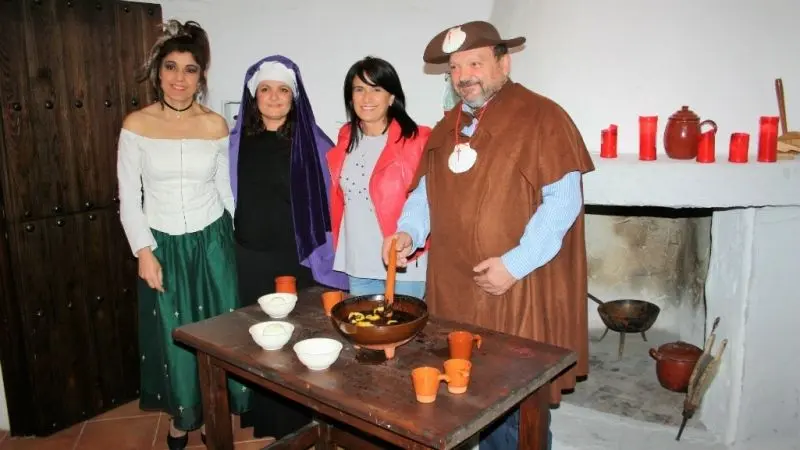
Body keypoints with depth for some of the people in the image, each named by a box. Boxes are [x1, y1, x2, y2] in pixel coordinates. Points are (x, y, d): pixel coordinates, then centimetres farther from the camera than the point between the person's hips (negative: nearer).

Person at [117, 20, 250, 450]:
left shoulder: (215, 125, -2)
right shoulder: (136, 125, -6)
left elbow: (224, 189, 6)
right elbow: (129, 198, -3)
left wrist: (237, 241, 8)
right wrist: (144, 251, -11)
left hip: (211, 242, 1)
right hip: (163, 245, 0)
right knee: (174, 334, 10)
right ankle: (182, 415, 33)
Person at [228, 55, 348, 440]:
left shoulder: (313, 143, -5)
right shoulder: (237, 141, 6)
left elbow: (330, 204, -6)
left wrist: (324, 257, -11)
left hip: (299, 261, -3)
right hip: (250, 260, 4)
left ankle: (299, 427, 23)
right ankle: (263, 420, 31)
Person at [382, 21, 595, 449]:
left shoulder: (541, 117, -7)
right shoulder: (447, 127, 14)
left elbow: (563, 200, -14)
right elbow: (427, 190, 19)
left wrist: (515, 264, -19)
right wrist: (407, 231, 0)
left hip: (519, 295, -6)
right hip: (455, 293, 7)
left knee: (517, 410, 5)